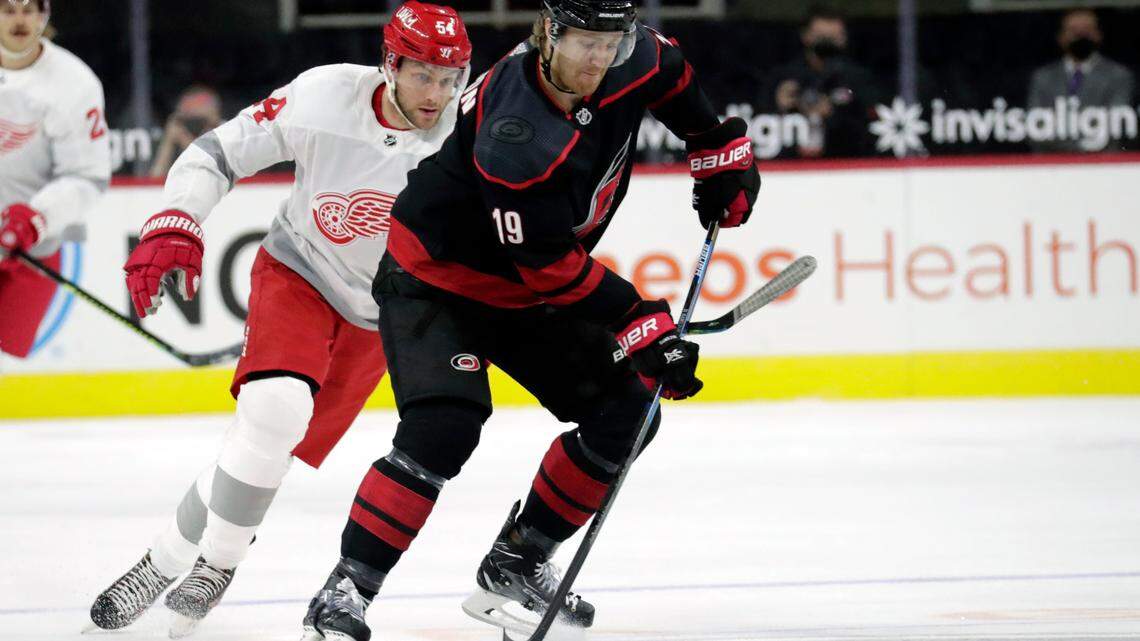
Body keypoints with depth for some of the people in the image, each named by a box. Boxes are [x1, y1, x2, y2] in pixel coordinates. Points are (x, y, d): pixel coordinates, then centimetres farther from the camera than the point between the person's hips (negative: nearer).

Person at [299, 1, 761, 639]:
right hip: (436, 280, -8)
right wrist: (644, 328, -28)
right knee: (444, 429, -27)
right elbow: (554, 268, -30)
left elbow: (674, 77, 12)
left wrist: (721, 152, 12)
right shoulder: (515, 135, -36)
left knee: (623, 415, 2)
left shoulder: (634, 62, -15)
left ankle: (516, 563, 15)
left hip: (526, 294, 8)